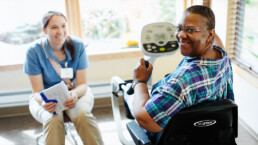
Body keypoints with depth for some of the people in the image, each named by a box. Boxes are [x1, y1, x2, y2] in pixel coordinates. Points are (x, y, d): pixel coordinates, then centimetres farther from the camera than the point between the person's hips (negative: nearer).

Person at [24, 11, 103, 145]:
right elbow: (37, 91, -11)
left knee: (83, 115, -32)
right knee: (53, 120, -35)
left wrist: (75, 94, -33)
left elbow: (82, 84, -9)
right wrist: (44, 102, -35)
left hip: (75, 92, 1)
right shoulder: (34, 51, -14)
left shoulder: (77, 45, -11)